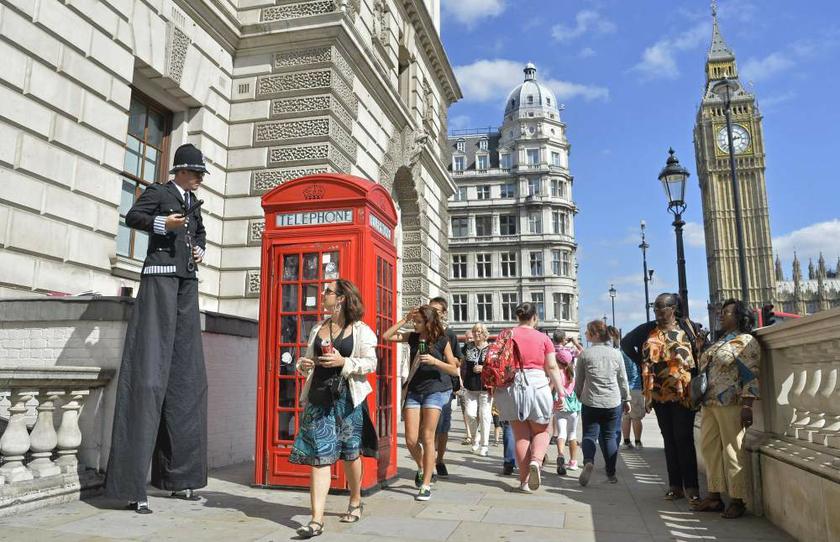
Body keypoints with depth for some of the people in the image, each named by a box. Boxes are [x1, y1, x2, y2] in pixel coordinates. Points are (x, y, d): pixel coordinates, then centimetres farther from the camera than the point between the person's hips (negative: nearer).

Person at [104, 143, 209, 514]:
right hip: (160, 276, -8)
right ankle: (132, 484, -14)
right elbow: (132, 217, -5)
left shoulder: (193, 201, 23)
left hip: (187, 282, 8)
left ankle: (179, 476, 10)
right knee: (149, 371, -15)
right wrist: (162, 223, -20)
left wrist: (200, 250, 16)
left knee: (187, 375, 3)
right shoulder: (158, 192, 5)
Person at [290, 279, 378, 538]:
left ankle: (355, 501, 34)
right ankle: (317, 519, -3)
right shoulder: (318, 329, 15)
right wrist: (302, 364, 0)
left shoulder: (360, 330, -1)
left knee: (350, 452, 10)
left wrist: (344, 362, -18)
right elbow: (309, 359, 22)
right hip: (319, 396, 4)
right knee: (318, 456, -3)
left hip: (347, 398, -3)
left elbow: (371, 363, -5)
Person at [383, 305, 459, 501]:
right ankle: (422, 468, 30)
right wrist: (404, 319, -2)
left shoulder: (442, 341, -3)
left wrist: (435, 361, -18)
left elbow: (454, 370, -2)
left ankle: (426, 485, 4)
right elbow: (386, 336, 2)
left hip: (435, 390, -4)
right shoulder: (413, 337, 8)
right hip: (413, 390, 4)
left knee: (427, 438, -5)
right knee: (411, 440, 0)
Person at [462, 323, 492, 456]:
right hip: (470, 387, 3)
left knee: (484, 415, -1)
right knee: (470, 414, -4)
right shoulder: (468, 347, 9)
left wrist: (483, 368, -12)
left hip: (486, 387, -3)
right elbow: (462, 364, 18)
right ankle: (475, 439, 20)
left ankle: (484, 445, 9)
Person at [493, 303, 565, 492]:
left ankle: (525, 480, 11)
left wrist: (493, 389, 13)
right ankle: (536, 461, -12)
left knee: (521, 435, 10)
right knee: (541, 431, 15)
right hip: (537, 386, -1)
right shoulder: (543, 338, 1)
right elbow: (552, 368, -2)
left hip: (511, 387, 2)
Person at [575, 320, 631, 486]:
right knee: (609, 436, 12)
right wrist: (626, 399, 18)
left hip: (591, 402, -2)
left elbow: (578, 380, 2)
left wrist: (579, 395, 19)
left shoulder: (584, 354, -6)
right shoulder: (616, 353, 2)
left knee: (589, 435, 5)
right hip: (613, 403, 2)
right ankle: (611, 474, 15)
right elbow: (623, 379, 7)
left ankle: (588, 461, -20)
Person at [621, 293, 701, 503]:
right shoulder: (648, 329, 8)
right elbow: (626, 343, 18)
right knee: (669, 439, 9)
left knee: (684, 439, -3)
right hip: (659, 392, 3)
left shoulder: (686, 326, 2)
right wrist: (642, 362, 11)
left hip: (683, 391, -3)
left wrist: (694, 371, -5)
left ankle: (691, 487, 2)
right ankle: (675, 486, 15)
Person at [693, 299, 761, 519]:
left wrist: (747, 406, -19)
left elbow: (751, 376, -12)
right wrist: (701, 399, 20)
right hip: (709, 403, 8)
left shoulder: (746, 341, -5)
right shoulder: (718, 342, 19)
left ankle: (737, 501, 8)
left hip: (731, 405, -8)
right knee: (709, 449, 9)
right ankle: (715, 496, 18)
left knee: (732, 452, -3)